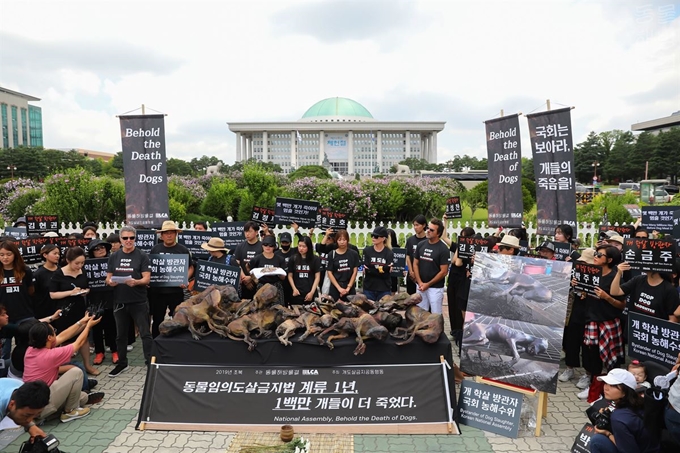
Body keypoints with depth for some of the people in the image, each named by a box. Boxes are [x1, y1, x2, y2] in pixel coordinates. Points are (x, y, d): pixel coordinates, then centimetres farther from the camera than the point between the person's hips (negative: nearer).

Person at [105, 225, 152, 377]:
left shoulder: (142, 256, -4)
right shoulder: (114, 257, 8)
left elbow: (147, 279, -9)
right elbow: (108, 278, 9)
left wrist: (136, 282, -29)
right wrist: (110, 281, -14)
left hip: (139, 302, -4)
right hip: (119, 302, 4)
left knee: (145, 333, -2)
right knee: (120, 334, 16)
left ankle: (150, 363, 4)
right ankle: (122, 363, 31)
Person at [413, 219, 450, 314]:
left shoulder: (443, 249, -10)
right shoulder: (421, 245, 4)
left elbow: (443, 272, -12)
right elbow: (415, 264, 7)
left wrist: (428, 284, -11)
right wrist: (420, 282, -5)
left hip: (435, 288, -5)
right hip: (421, 286, 5)